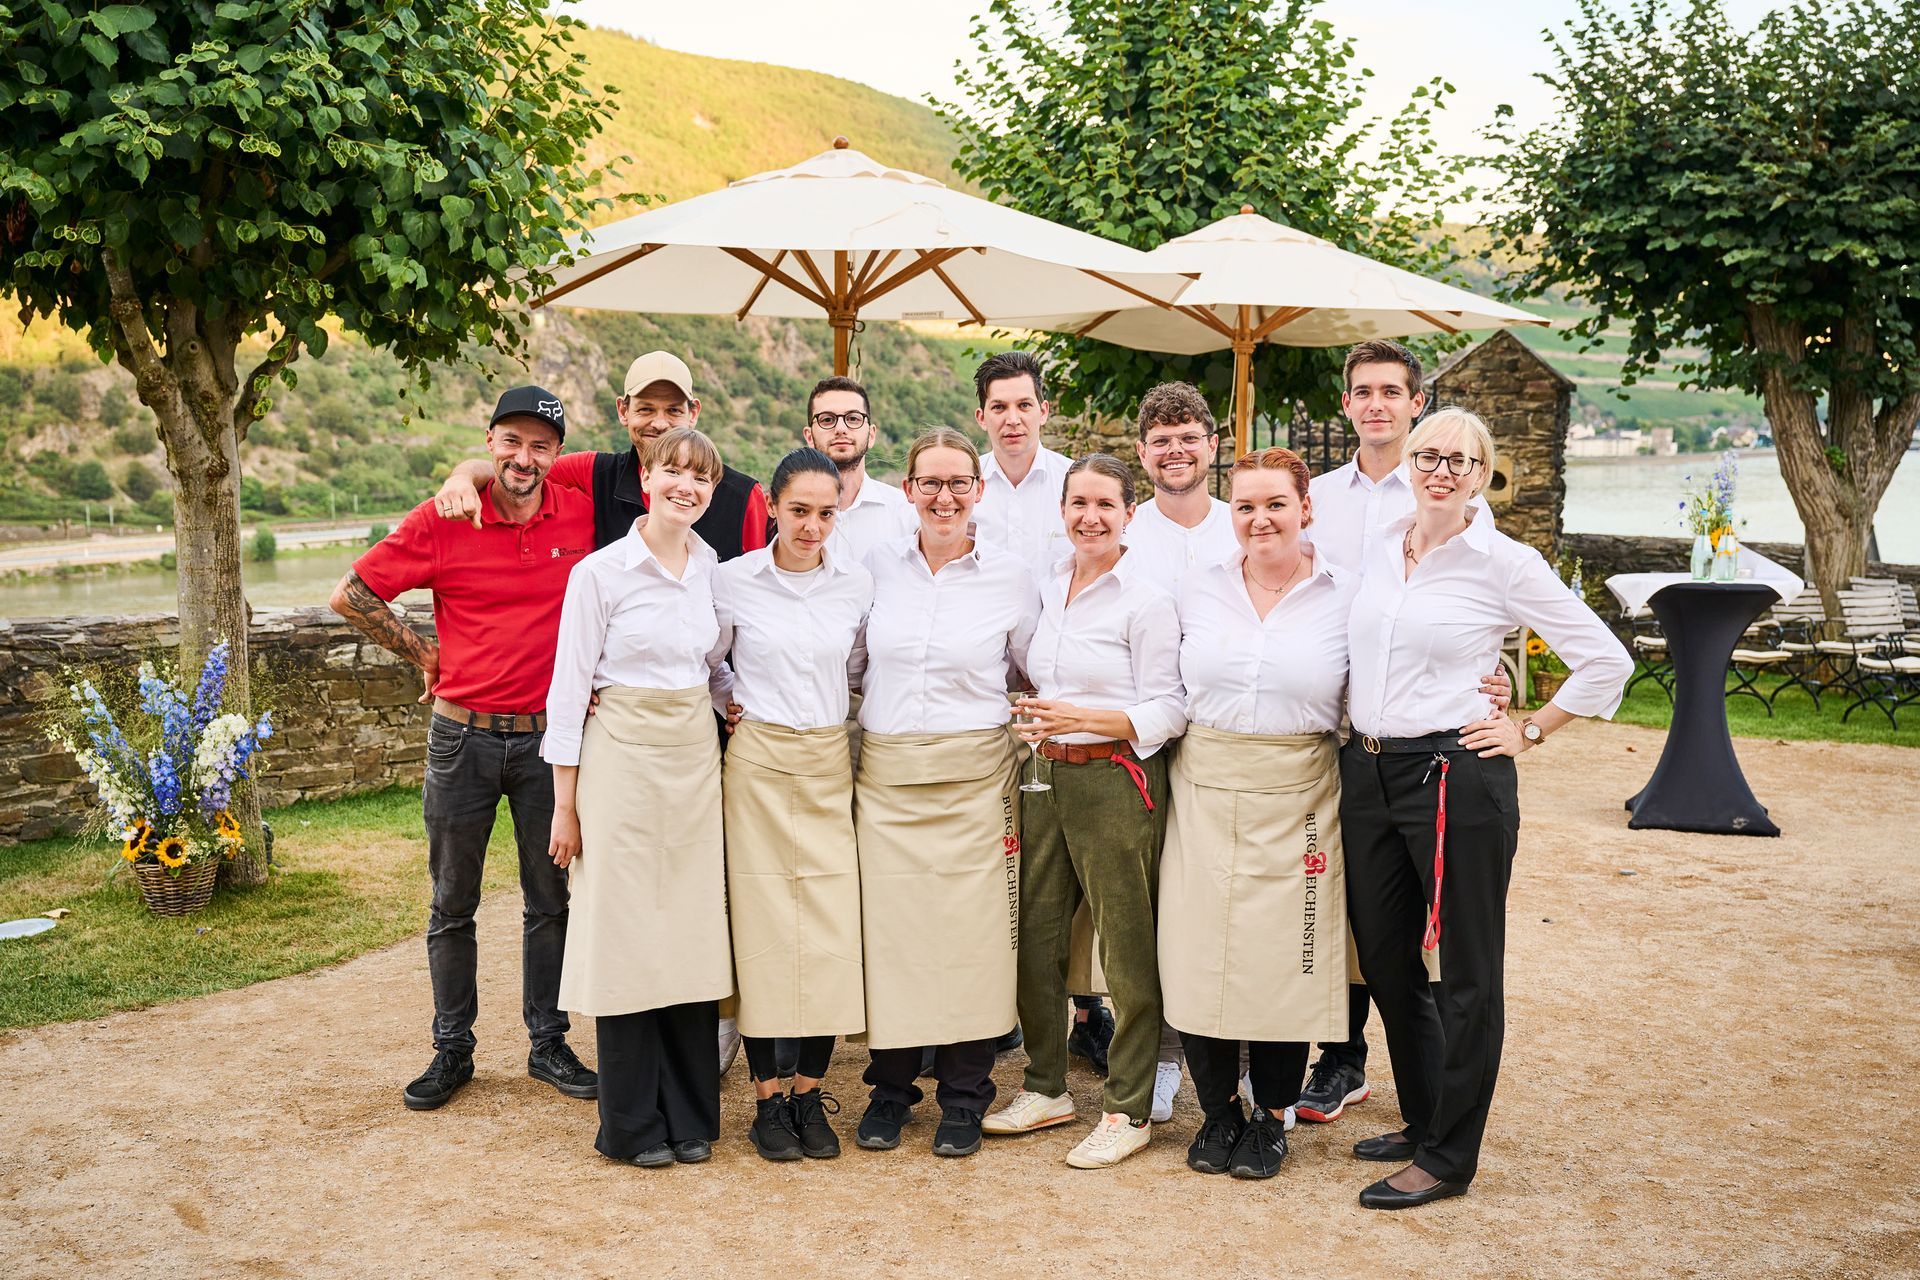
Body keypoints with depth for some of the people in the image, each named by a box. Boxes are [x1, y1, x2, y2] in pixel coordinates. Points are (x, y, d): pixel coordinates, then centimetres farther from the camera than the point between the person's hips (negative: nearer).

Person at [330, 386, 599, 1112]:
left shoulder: (581, 515, -3)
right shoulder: (440, 522, -7)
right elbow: (350, 595, -1)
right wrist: (424, 656, -2)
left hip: (547, 737, 1)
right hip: (463, 737, -1)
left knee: (550, 901, 10)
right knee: (453, 904, 10)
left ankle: (548, 1045, 24)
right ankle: (452, 1050, 23)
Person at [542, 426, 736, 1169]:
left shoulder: (716, 570, 7)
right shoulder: (600, 572, -6)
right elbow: (569, 689, -6)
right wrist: (565, 802, -7)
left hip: (696, 758, 4)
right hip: (622, 754, -4)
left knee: (694, 932, 7)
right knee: (626, 932, 0)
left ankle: (691, 1116, 19)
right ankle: (634, 1123, 14)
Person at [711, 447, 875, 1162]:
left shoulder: (858, 586, 3)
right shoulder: (732, 582, -2)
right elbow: (709, 661, 14)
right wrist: (732, 704, 3)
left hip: (830, 766, 2)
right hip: (757, 765, -2)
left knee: (832, 930, -1)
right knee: (761, 926, 0)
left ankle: (809, 1092, 13)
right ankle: (768, 1098, 12)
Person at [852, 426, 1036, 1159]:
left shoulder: (1011, 577, 1)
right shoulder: (878, 567, 6)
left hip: (974, 779, -1)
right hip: (885, 776, 2)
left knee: (969, 933, 0)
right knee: (889, 928, 3)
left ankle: (964, 1100, 16)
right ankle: (890, 1090, 20)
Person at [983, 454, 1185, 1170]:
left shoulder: (1147, 601, -9)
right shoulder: (1047, 588, 12)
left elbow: (1168, 712, -11)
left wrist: (1084, 717, -22)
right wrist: (1034, 715, 5)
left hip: (1117, 781, -7)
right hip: (1047, 779, 7)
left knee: (1127, 947, 0)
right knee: (1034, 935, 11)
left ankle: (1129, 1111, 13)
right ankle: (1046, 1088, 28)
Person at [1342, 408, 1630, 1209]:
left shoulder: (1504, 563, -8)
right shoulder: (1381, 549, 8)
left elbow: (1605, 660, -4)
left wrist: (1529, 732, -4)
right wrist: (1358, 737, 14)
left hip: (1456, 775, -6)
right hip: (1367, 773, 7)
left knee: (1467, 972, 5)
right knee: (1384, 956, 15)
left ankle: (1449, 1157, 17)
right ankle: (1423, 1120, 33)